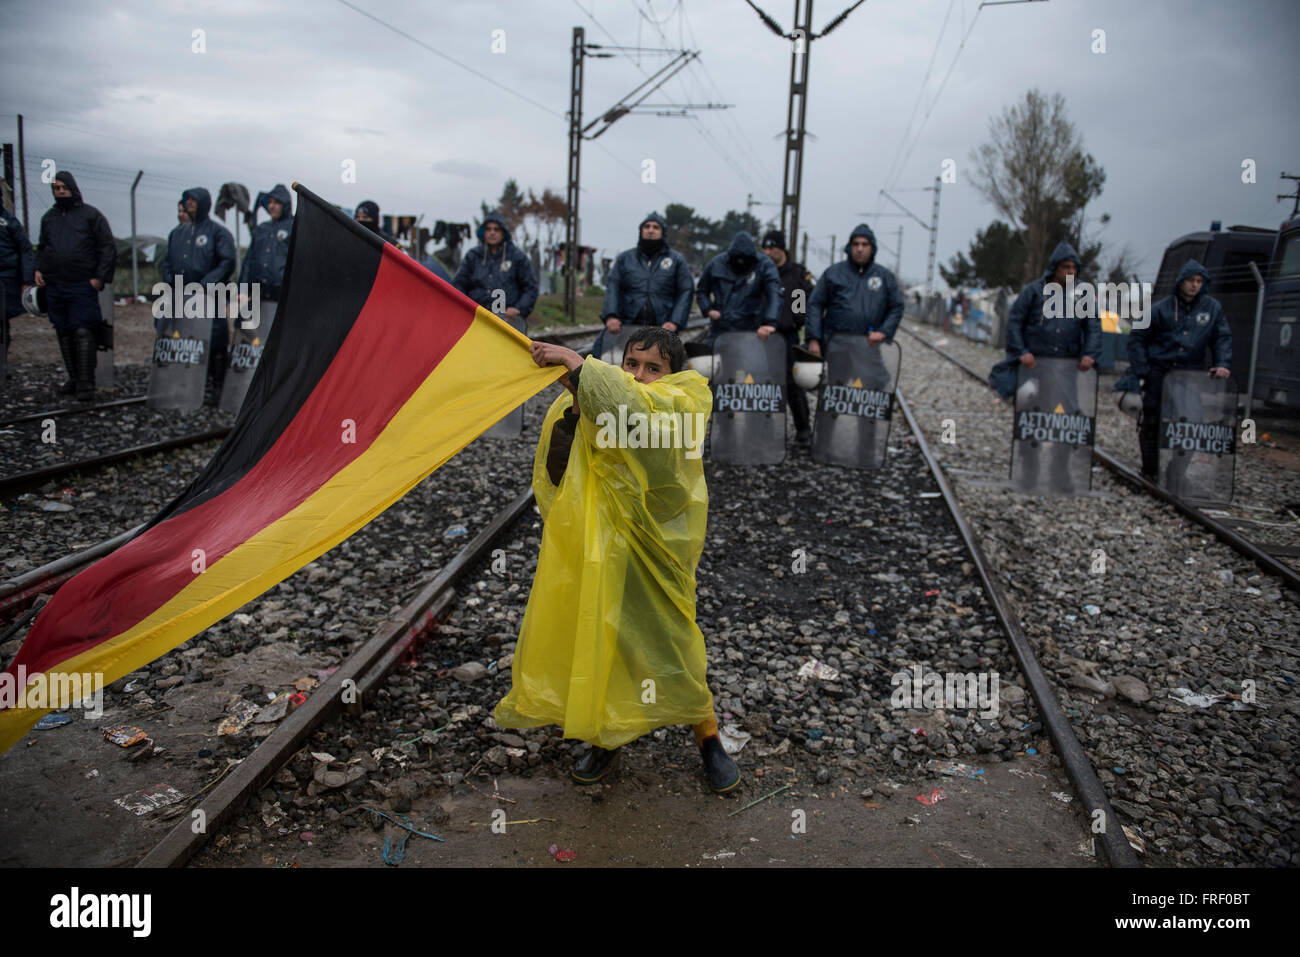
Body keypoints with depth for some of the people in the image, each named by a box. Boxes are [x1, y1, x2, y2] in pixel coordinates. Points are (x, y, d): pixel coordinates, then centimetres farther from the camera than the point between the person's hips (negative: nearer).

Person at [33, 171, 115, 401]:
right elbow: (42, 248, 25)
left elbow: (108, 247, -2)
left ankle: (86, 384, -8)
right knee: (64, 333, 8)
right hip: (54, 287, 6)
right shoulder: (48, 217, 16)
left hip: (82, 286, -5)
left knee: (83, 333, -10)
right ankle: (74, 378, 17)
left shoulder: (91, 215, 1)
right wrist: (37, 269, 7)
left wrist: (100, 277, -11)